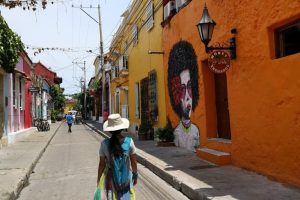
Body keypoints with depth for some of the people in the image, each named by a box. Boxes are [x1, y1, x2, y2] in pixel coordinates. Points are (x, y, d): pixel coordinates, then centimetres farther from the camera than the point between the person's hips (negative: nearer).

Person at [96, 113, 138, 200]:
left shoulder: (104, 144, -15)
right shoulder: (129, 141, -14)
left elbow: (102, 164, -8)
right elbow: (133, 162, -6)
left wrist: (98, 179, 6)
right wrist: (135, 176, 9)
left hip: (110, 179, 0)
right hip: (126, 178, 0)